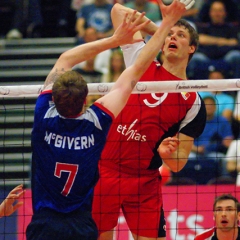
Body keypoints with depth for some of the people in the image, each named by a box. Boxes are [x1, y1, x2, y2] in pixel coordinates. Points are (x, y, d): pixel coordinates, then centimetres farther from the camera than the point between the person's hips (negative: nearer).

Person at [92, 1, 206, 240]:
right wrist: (161, 27, 9)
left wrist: (167, 152, -24)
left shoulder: (193, 102, 0)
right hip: (104, 172, 2)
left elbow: (178, 163, -2)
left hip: (144, 182, -2)